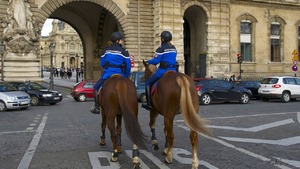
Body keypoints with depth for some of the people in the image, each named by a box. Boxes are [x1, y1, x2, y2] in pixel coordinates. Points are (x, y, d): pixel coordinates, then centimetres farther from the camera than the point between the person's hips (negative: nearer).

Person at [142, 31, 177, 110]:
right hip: (173, 70, 7)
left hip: (163, 70, -7)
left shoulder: (161, 49, -11)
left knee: (148, 83, 8)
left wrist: (148, 61, 5)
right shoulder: (174, 48, 12)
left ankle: (149, 103, 3)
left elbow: (155, 61, -13)